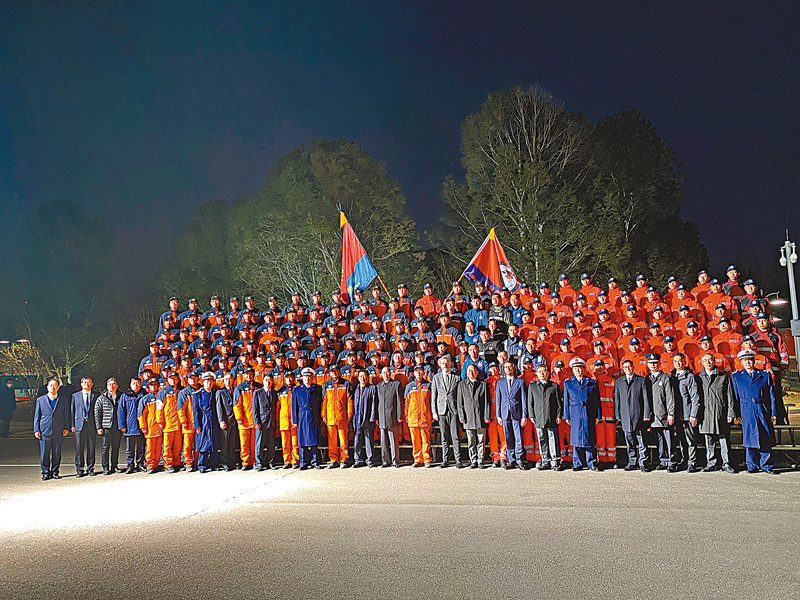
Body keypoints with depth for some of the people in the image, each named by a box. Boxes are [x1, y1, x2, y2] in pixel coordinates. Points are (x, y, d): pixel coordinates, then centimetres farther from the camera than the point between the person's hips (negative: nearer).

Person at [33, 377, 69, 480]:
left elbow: (66, 415, 11)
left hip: (58, 431, 1)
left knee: (57, 453, 5)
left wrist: (66, 428, 3)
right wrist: (36, 430, 1)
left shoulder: (64, 400, 9)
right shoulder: (40, 400, 8)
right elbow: (36, 416, 8)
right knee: (44, 453, 1)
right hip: (45, 430, 0)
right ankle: (46, 473, 11)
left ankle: (55, 472, 15)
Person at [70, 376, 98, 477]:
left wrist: (98, 425, -1)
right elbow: (72, 411, 9)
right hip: (79, 425, 0)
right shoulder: (75, 396, 11)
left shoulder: (95, 396, 9)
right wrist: (72, 425, 1)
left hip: (92, 426, 0)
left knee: (91, 448, 2)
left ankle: (90, 469, 11)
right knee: (79, 449, 0)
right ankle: (79, 469, 8)